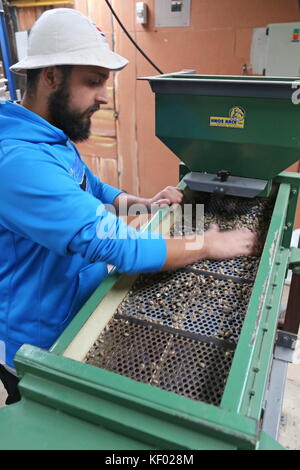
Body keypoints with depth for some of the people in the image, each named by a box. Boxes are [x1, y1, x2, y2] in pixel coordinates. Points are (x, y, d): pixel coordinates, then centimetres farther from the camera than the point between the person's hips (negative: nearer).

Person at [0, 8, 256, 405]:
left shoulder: (56, 140, 0)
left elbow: (92, 189, 15)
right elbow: (116, 246, -36)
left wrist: (143, 203, -3)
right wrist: (208, 246, -24)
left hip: (79, 318, 9)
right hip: (39, 350, -8)